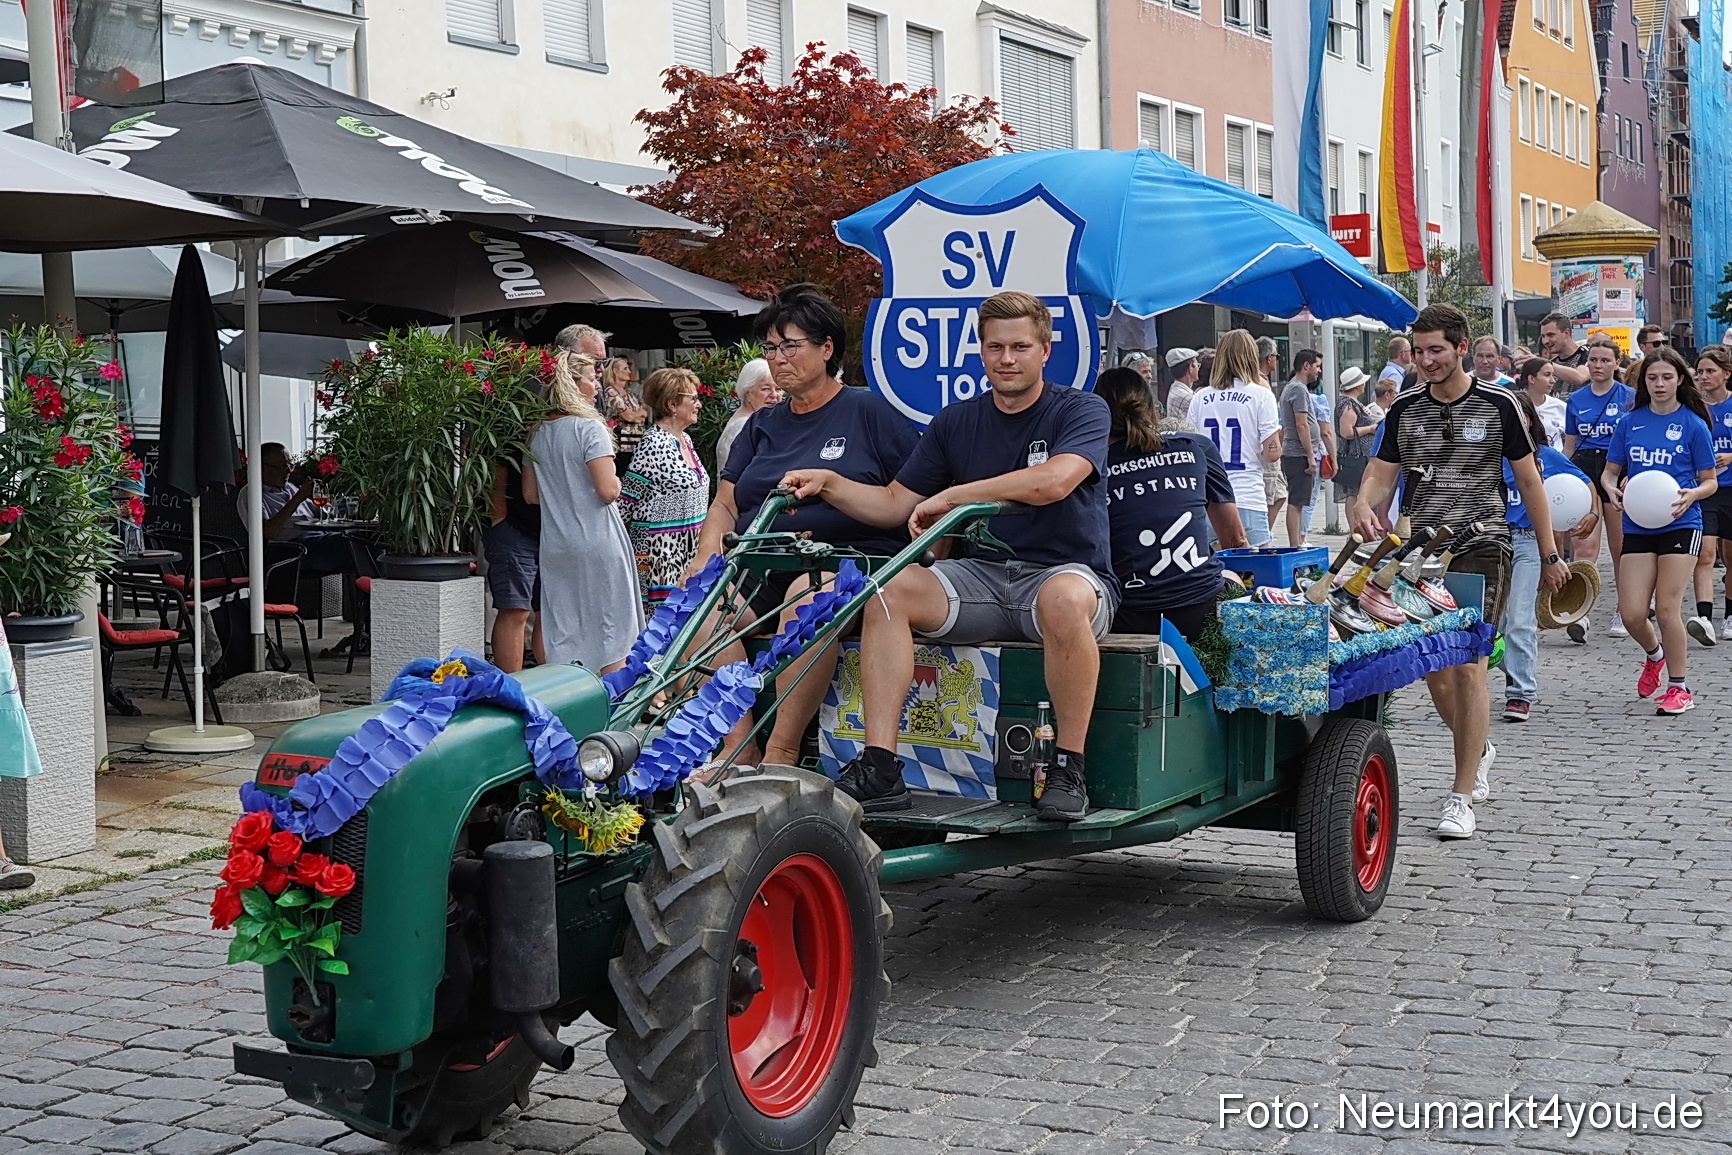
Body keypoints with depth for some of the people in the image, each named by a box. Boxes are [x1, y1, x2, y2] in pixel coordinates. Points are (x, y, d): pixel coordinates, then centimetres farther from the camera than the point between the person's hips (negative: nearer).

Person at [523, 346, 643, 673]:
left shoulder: (536, 433, 8)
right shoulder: (590, 428, -12)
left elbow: (530, 495, 13)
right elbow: (607, 490, -18)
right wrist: (616, 481, 3)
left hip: (555, 546, 6)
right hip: (597, 544, -6)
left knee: (562, 637, 9)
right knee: (611, 632, 2)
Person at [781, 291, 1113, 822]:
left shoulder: (1082, 411, -3)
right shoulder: (955, 423, 12)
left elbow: (1053, 481, -23)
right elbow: (894, 505, 13)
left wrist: (951, 496, -19)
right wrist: (828, 483, -4)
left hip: (1066, 571, -4)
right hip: (983, 574, 5)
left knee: (1064, 599, -40)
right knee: (888, 589, -20)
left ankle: (1069, 768, -25)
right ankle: (879, 769, -24)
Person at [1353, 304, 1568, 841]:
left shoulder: (1498, 405, -1)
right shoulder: (1404, 409, 7)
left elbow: (1529, 480, 5)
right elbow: (1381, 474, 8)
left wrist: (1549, 555, 6)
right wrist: (1365, 506, -16)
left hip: (1481, 548, -4)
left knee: (1468, 669, -10)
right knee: (1433, 672, 8)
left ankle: (1461, 797, -5)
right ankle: (1478, 751, 37)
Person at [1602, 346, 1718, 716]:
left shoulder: (1693, 424, -1)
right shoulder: (1630, 422, 7)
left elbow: (1710, 481, 4)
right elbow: (1610, 471, 12)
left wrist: (1692, 494, -18)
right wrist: (1612, 489, -10)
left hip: (1679, 525, -3)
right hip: (1637, 526, 3)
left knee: (1666, 609, -8)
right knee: (1631, 614, -2)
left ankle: (1678, 688, 8)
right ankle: (1654, 654, 32)